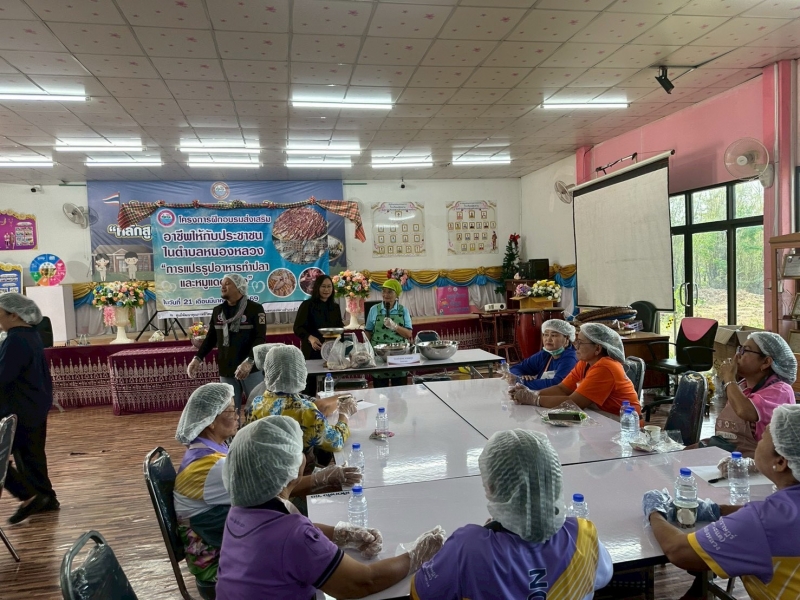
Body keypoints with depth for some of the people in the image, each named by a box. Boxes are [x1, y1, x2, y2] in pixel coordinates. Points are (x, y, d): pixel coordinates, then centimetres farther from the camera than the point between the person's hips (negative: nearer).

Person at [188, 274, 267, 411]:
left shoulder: (255, 309, -6)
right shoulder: (217, 311, 11)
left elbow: (260, 338, -14)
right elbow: (211, 338, 17)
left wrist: (249, 361, -28)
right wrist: (197, 358, 4)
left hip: (252, 370, -5)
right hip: (226, 371, 5)